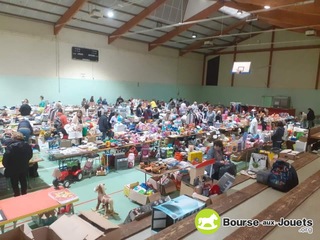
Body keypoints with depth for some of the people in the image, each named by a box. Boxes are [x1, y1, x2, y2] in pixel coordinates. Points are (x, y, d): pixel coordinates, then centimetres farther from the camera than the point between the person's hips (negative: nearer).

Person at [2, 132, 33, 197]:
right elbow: (30, 156, 6)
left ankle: (17, 196, 22)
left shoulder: (11, 146, -21)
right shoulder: (27, 146, -5)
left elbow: (6, 158, -21)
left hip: (13, 169, -5)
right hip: (24, 168, 5)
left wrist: (6, 165, -4)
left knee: (15, 184, 12)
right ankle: (24, 195, 33)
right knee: (23, 182, 20)